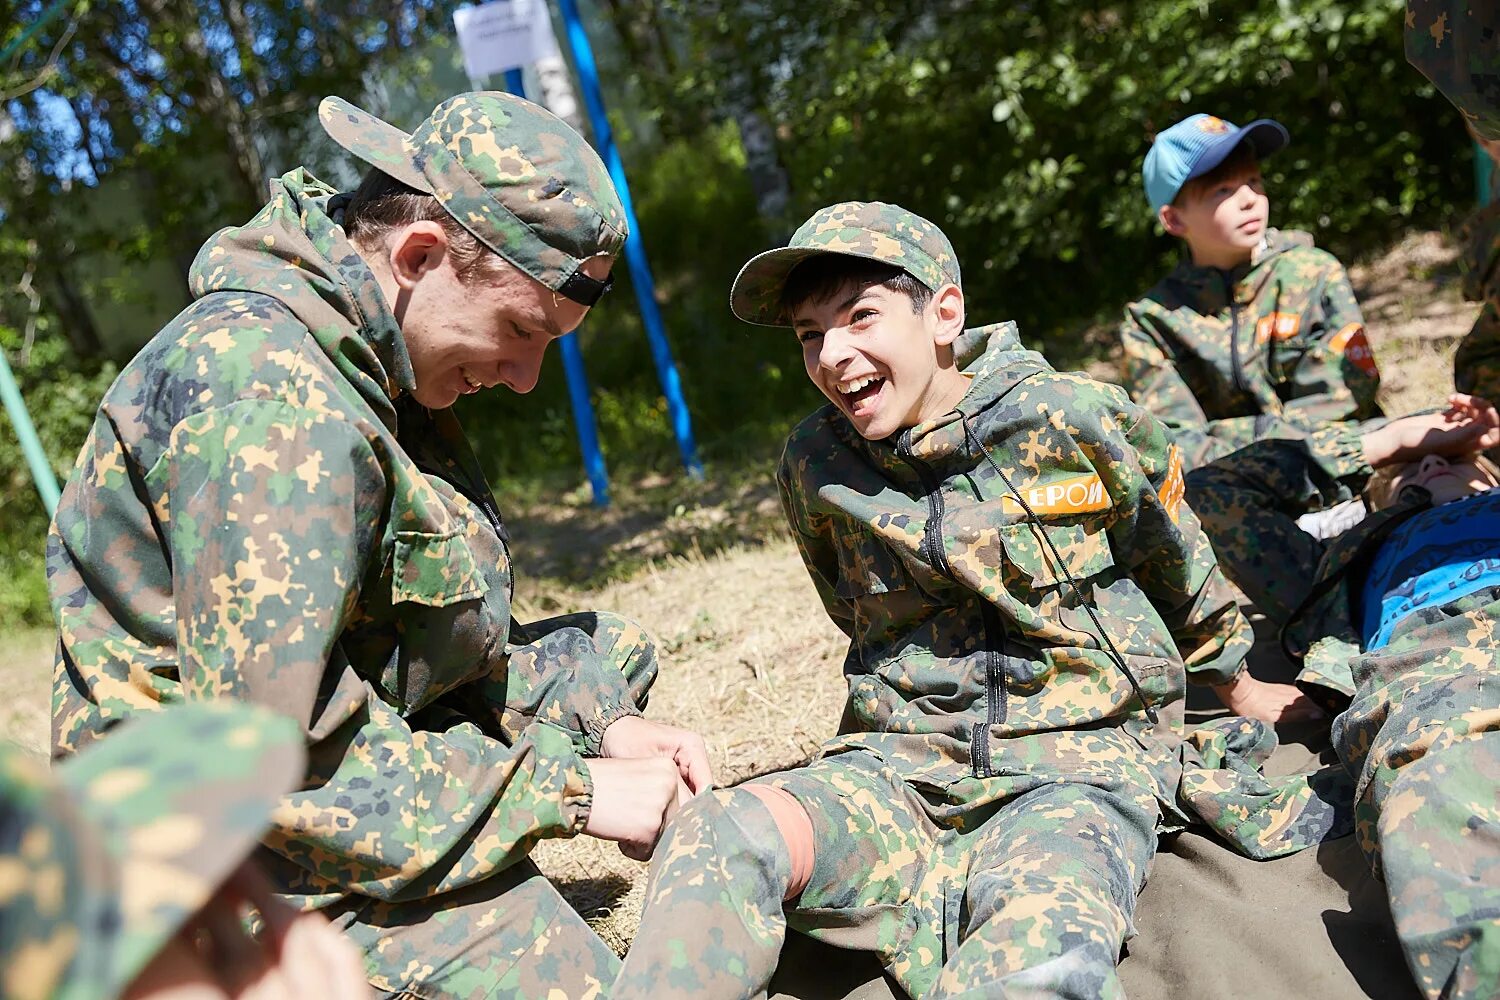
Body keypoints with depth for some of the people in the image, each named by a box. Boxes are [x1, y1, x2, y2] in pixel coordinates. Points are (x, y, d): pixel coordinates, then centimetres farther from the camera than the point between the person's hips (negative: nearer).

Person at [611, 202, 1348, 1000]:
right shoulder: (813, 467, 1)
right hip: (902, 761, 3)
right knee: (716, 838, -27)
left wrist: (1236, 684, 27)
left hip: (1081, 759, -2)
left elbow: (1178, 565, 13)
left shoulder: (1077, 423, -6)